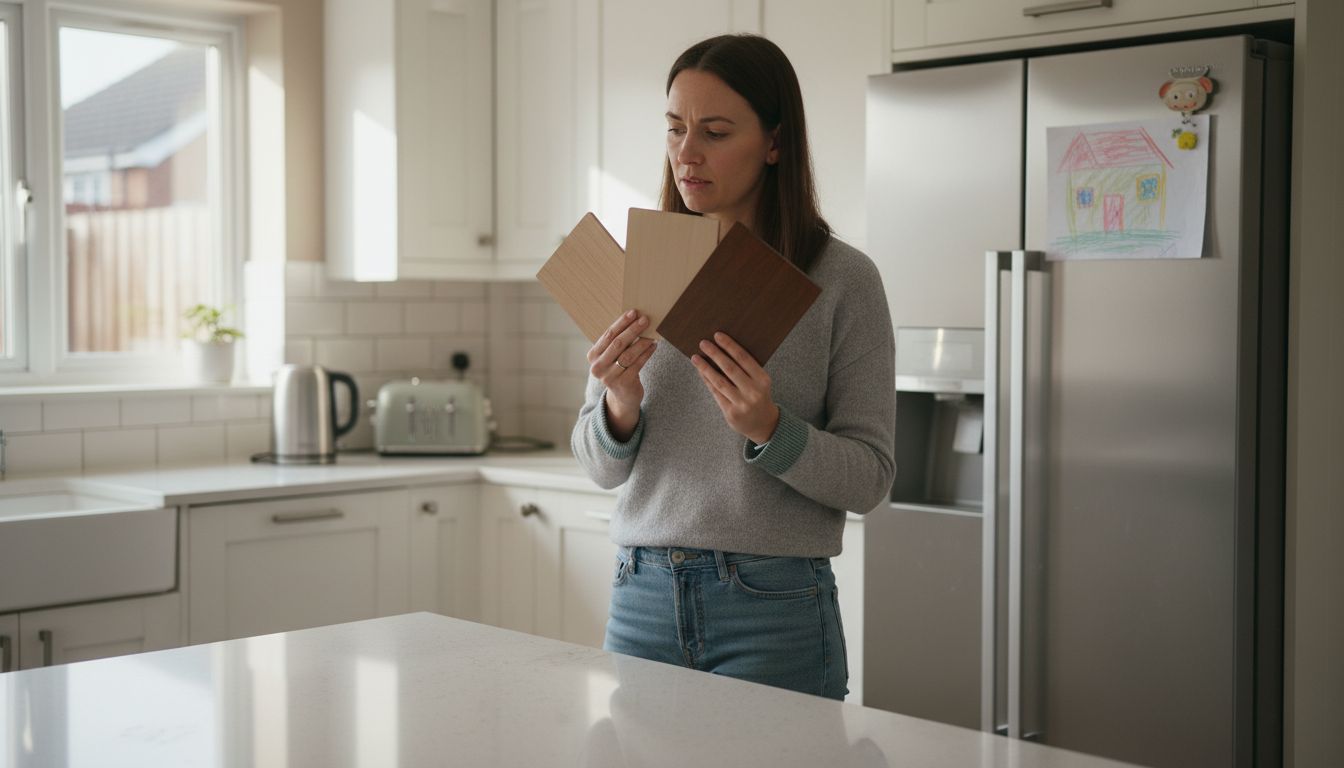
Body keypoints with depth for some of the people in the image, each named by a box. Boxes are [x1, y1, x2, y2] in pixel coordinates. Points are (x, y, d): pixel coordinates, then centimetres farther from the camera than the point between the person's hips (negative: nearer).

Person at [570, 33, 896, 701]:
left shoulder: (842, 279, -6)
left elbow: (869, 477, -6)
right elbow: (601, 467, 7)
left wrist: (769, 428, -23)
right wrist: (619, 408, -14)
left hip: (774, 607, -3)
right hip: (642, 595, 4)